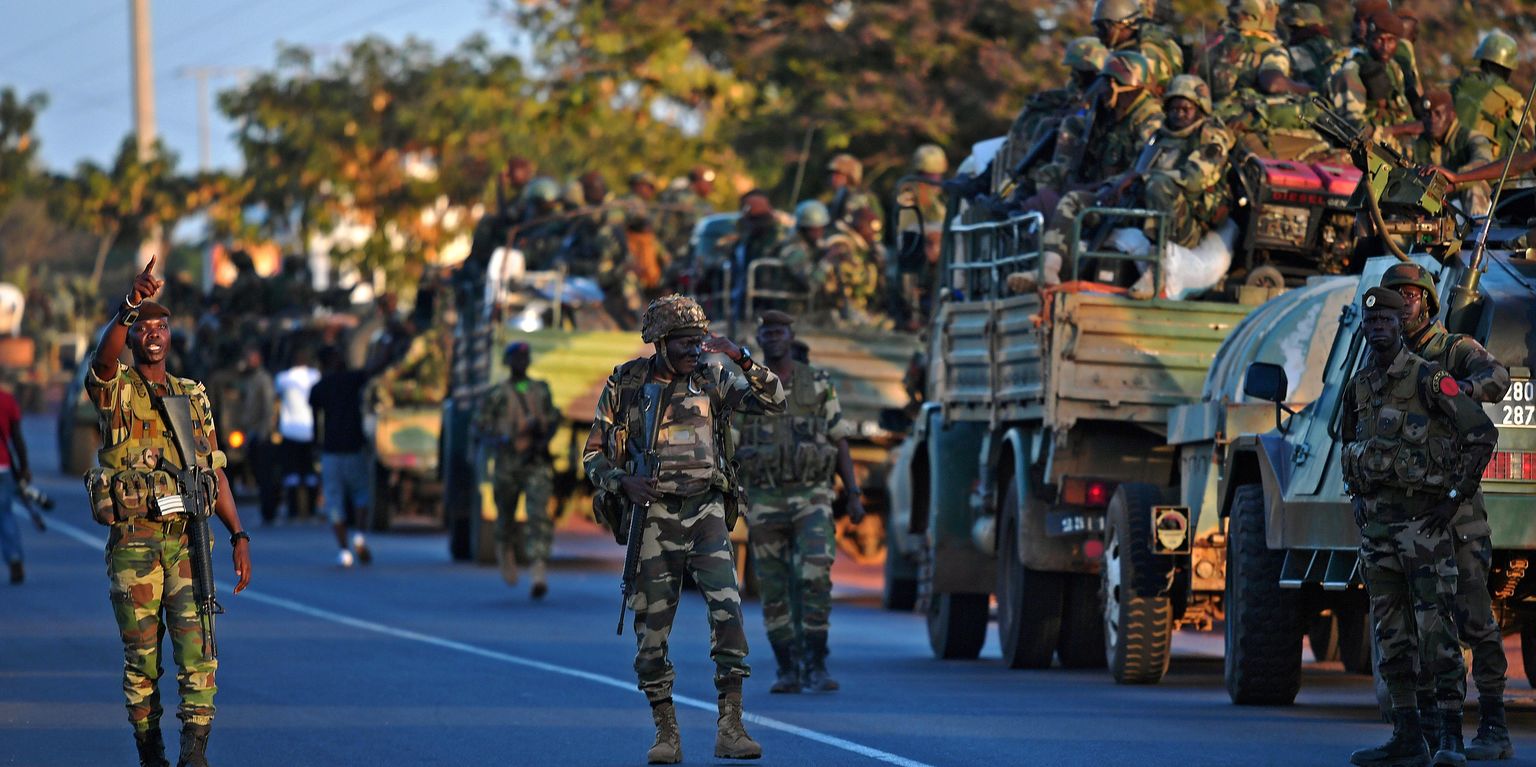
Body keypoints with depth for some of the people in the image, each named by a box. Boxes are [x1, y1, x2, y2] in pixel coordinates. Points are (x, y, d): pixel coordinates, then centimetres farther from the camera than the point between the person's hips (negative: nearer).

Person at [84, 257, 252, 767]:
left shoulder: (194, 398, 14)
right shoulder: (114, 389, 1)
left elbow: (216, 472, 15)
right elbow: (104, 357, -25)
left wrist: (239, 536, 6)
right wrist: (130, 305, -41)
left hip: (187, 540, 2)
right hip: (133, 542, -2)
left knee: (196, 648, -11)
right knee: (142, 656, 3)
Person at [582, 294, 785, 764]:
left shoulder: (712, 381, 5)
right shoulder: (625, 386, 3)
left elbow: (774, 401, -2)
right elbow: (593, 456, 7)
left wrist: (741, 359, -15)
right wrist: (622, 481, -14)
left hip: (707, 515, 0)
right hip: (653, 517, 0)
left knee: (728, 611, -16)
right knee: (652, 629, 0)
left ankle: (730, 729, -15)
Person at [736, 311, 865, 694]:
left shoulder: (819, 385, 3)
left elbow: (840, 443, 6)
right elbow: (728, 451, 3)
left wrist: (854, 496, 0)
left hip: (812, 500, -1)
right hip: (765, 502, 1)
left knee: (815, 581, -15)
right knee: (775, 591, 1)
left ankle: (815, 669, -8)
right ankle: (788, 672, 11)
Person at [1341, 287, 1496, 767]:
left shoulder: (1428, 379, -10)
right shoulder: (1359, 386, 12)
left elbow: (1483, 433, -13)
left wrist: (1456, 497, -14)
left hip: (1423, 517, -7)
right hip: (1376, 523, 7)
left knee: (1435, 628, -11)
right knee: (1391, 635, 7)